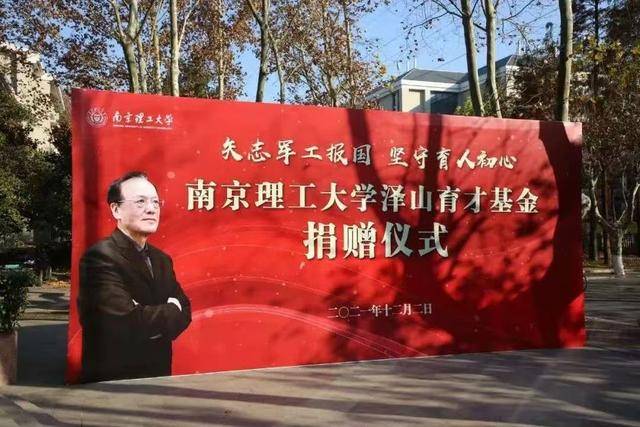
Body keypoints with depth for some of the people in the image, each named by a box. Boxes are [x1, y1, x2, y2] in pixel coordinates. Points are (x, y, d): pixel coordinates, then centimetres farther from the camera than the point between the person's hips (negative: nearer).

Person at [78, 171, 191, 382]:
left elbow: (183, 311, 3)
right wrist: (169, 310, -9)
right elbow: (128, 322, -25)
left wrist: (152, 320, -17)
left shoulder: (161, 259, 9)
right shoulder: (100, 256, -17)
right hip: (113, 380, -7)